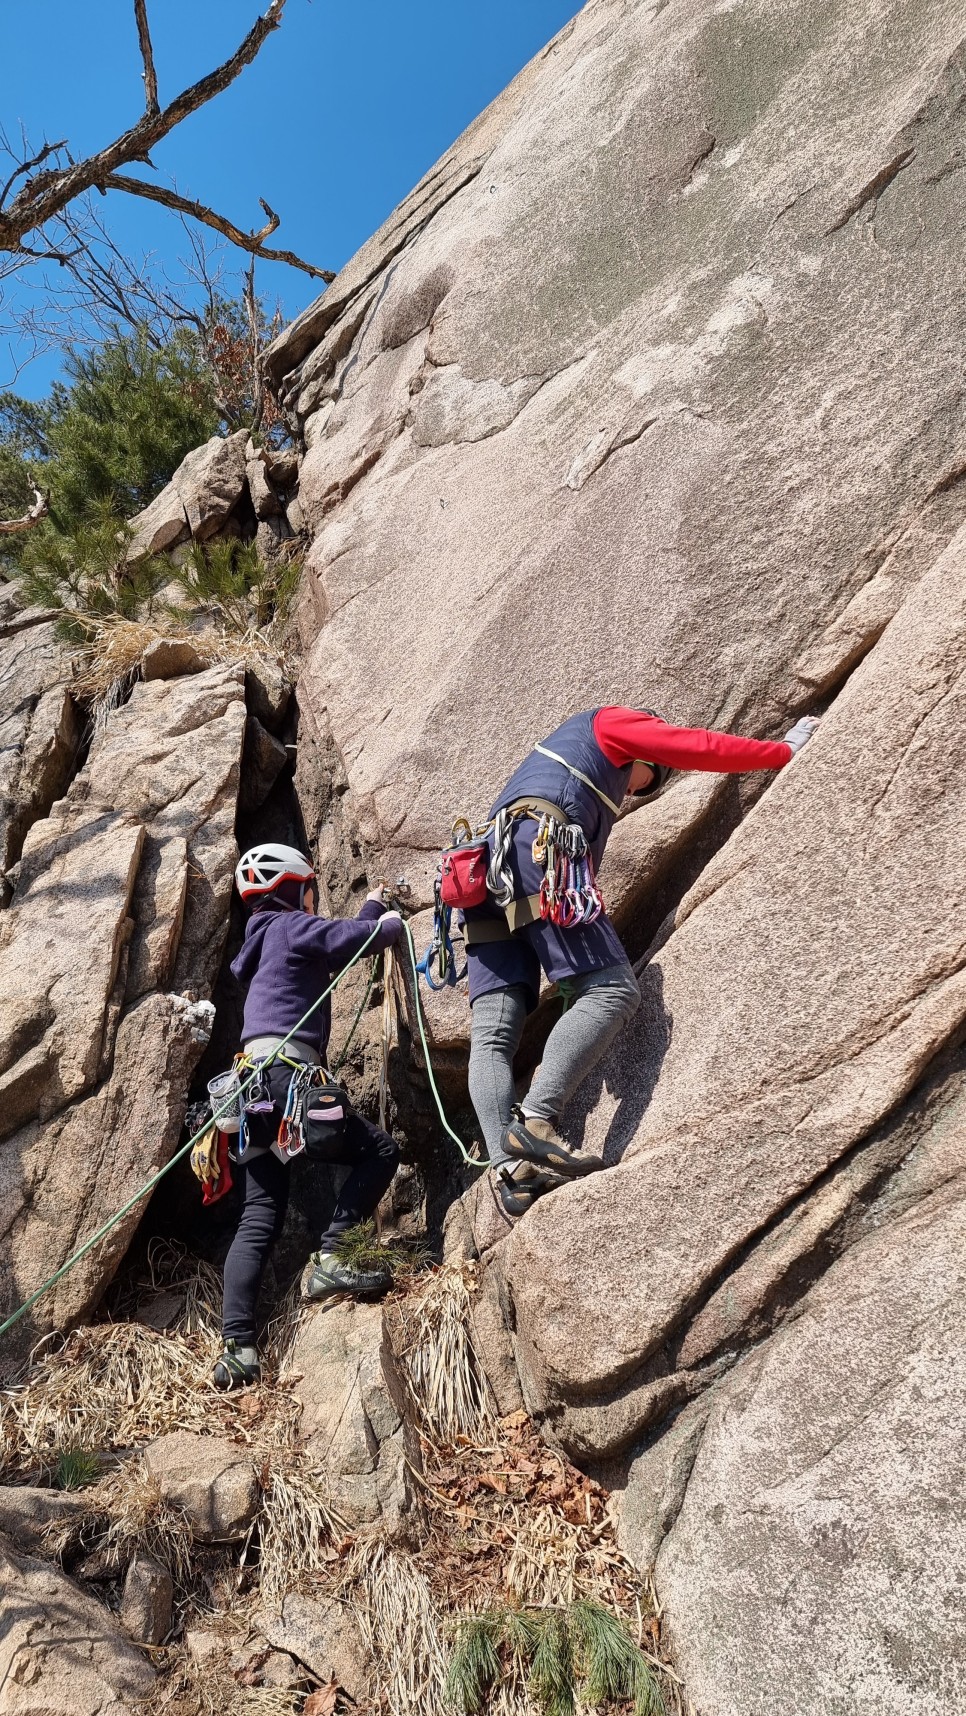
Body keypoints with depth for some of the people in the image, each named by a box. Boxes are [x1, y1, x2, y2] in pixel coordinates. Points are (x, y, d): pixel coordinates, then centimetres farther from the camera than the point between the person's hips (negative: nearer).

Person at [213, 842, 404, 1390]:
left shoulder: (270, 940, 26)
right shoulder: (292, 926, 0)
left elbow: (338, 946, 37)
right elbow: (374, 937, -3)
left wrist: (371, 909, 48)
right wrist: (391, 920, 21)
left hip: (252, 1085, 9)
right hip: (286, 1075, -9)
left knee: (260, 1217, 5)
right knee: (380, 1149, 3)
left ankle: (238, 1348, -2)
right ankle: (330, 1258, -8)